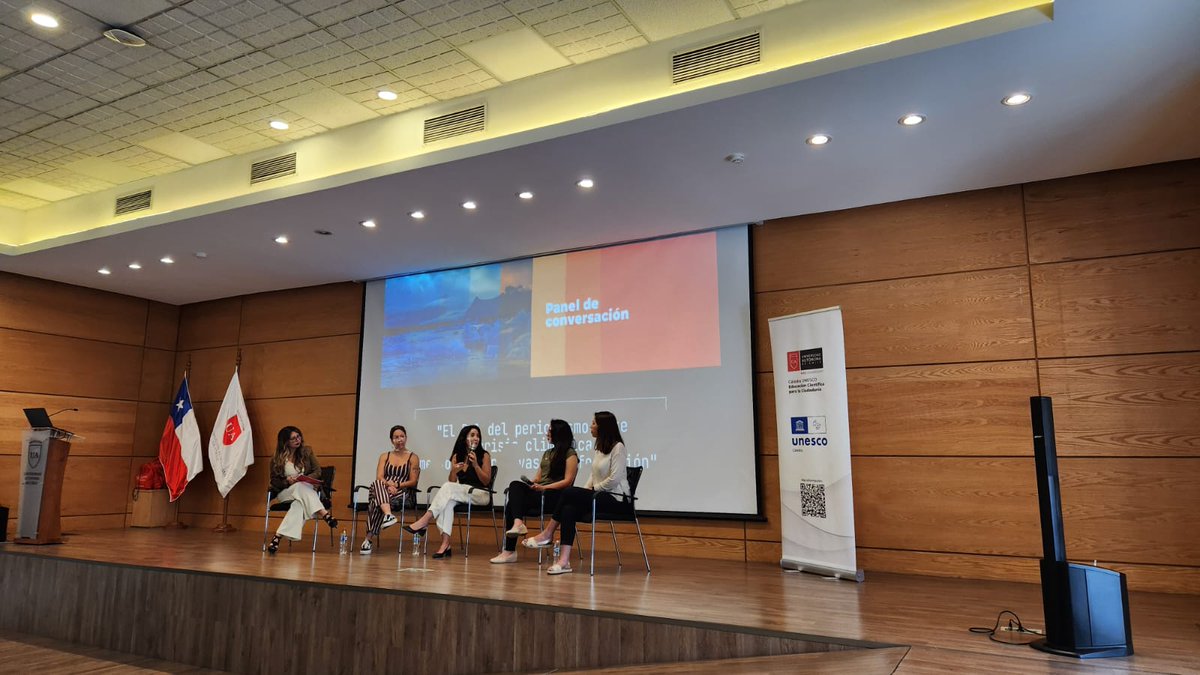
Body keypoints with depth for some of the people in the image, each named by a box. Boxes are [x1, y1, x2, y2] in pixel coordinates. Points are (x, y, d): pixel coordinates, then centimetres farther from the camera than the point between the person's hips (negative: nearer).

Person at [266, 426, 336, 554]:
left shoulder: (307, 451, 7)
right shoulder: (277, 459, 3)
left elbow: (317, 472, 5)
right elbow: (274, 481, 4)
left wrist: (305, 478, -15)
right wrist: (287, 482, -16)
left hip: (307, 489, 3)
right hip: (285, 493, -2)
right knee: (301, 487, -37)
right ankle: (325, 515, -49)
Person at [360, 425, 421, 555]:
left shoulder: (413, 457, 11)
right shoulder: (384, 456, 21)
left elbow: (413, 482, 2)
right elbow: (379, 477, 5)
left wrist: (396, 485, -14)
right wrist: (388, 484, -17)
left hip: (404, 494, -3)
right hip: (382, 491, 3)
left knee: (376, 504, -35)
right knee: (377, 484, -36)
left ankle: (369, 539, -35)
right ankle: (388, 515, -55)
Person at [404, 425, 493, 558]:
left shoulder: (484, 455, 0)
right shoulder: (457, 456, 11)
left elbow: (486, 481, -5)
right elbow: (453, 481, 7)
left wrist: (475, 464, -17)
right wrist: (454, 471, -15)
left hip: (481, 495, -4)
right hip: (462, 495, 4)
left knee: (448, 487, -29)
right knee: (447, 502, -33)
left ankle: (424, 521, -32)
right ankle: (445, 544, -41)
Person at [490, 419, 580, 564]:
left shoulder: (570, 454, 2)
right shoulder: (547, 453, 26)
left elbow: (568, 481, -9)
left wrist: (543, 487, -18)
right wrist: (530, 484, -3)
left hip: (555, 495, -7)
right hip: (538, 491, 7)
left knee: (512, 505, -23)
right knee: (515, 485, -22)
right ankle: (517, 523, -36)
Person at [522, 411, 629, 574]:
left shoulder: (618, 447, -10)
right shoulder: (597, 448, 16)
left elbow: (614, 479, -16)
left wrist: (593, 489, -8)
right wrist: (586, 490, -1)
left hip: (614, 497, -7)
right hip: (598, 494, 7)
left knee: (569, 492, -22)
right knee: (568, 510, -20)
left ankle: (548, 535, -6)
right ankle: (564, 561, -26)